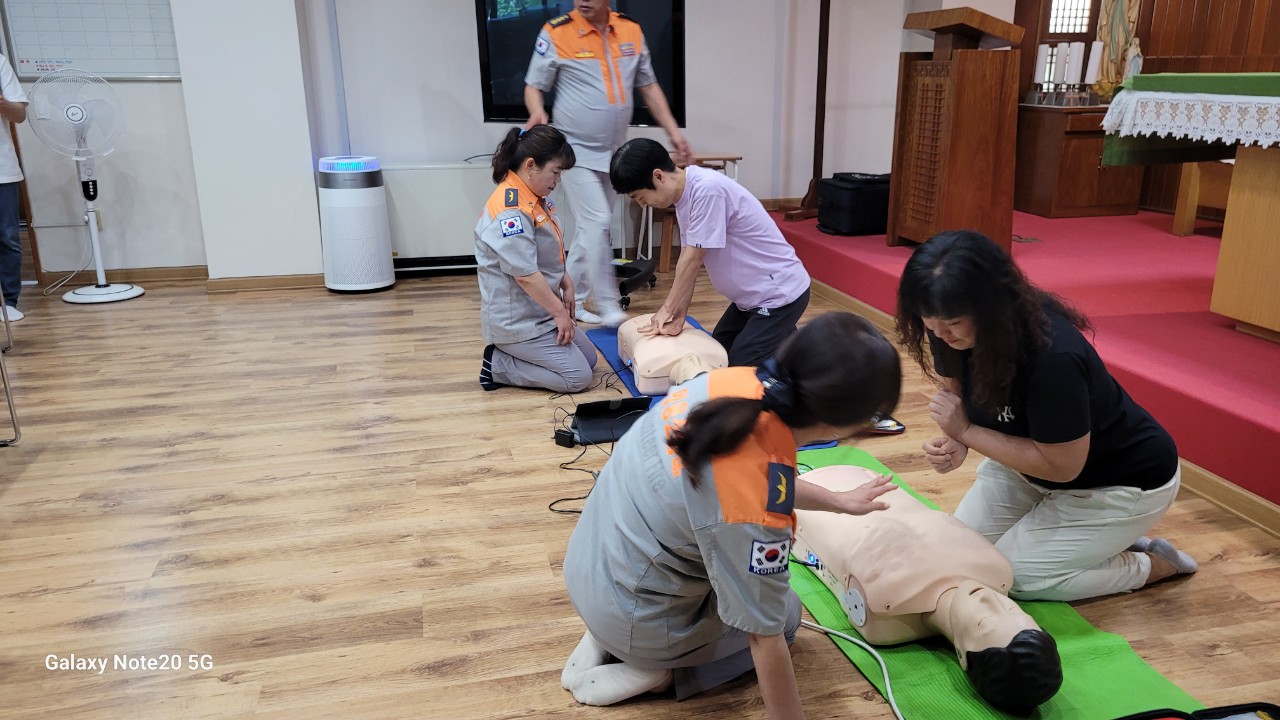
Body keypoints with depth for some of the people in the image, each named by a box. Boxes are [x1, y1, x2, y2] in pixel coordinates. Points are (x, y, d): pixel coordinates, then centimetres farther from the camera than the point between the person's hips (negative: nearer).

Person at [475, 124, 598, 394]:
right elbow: (525, 274, -26)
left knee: (589, 359, 17)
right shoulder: (511, 210, -26)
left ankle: (505, 354, 16)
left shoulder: (532, 198, 5)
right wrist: (560, 313, -17)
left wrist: (566, 285, 5)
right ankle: (498, 366, 1)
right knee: (578, 377, -7)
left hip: (539, 311, 10)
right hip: (517, 320, -10)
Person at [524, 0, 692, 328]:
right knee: (597, 224, -13)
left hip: (613, 151, 5)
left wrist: (673, 131, 5)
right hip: (576, 149, -5)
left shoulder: (631, 31, 3)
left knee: (589, 228, 11)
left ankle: (571, 300, 23)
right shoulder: (556, 32, -10)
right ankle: (608, 307, -3)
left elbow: (648, 86, 12)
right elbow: (534, 86, -4)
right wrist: (538, 112, -27)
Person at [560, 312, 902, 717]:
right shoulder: (755, 513, -38)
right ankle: (651, 672, 6)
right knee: (787, 614, 20)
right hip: (633, 620, -6)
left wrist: (839, 502, 17)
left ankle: (606, 641, 18)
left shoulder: (734, 381, -17)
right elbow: (765, 637, -21)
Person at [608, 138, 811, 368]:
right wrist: (678, 315, -2)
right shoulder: (685, 193, 1)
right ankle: (779, 333, 28)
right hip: (752, 294, 9)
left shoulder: (707, 189, -28)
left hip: (780, 293, -9)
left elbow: (694, 259, -22)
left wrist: (667, 309, -11)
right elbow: (688, 259, 2)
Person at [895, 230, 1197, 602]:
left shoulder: (1054, 358, -39)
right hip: (1035, 456, 7)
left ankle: (1152, 565, 9)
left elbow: (1061, 466, -28)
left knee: (1011, 576, -11)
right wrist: (954, 444, -24)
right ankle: (1099, 538, 17)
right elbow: (958, 393, -2)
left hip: (1123, 483, -7)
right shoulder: (950, 336, -19)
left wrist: (967, 431, -29)